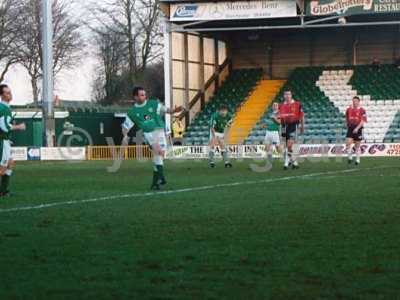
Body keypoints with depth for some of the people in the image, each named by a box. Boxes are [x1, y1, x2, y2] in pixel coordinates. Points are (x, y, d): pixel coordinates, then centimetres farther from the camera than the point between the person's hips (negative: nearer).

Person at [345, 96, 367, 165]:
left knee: (357, 145, 6)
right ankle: (350, 157, -1)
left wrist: (357, 128, -22)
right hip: (350, 129, 3)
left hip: (358, 129, -3)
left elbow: (363, 121, -12)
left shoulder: (362, 110, -5)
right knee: (348, 143, -15)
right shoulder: (349, 110, 7)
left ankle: (357, 159, 18)